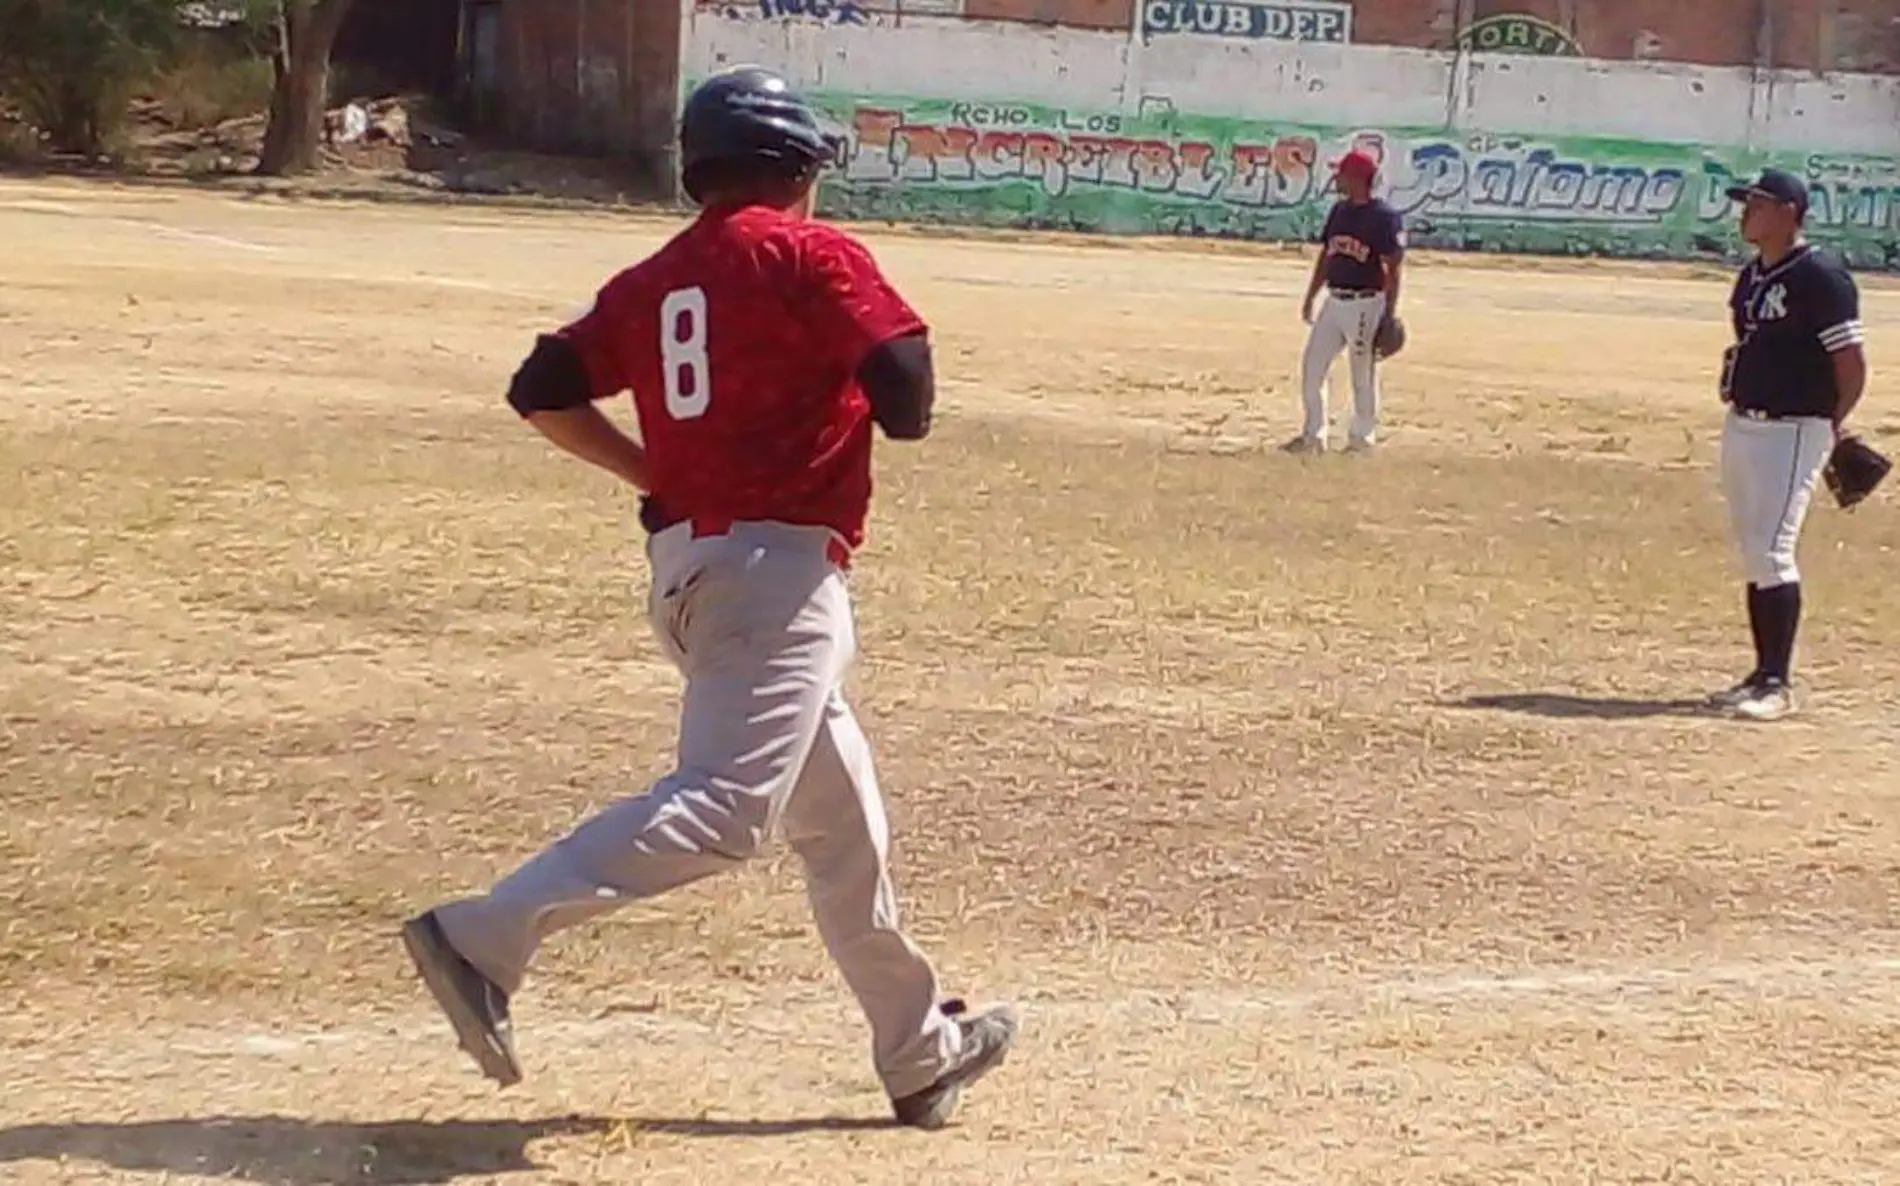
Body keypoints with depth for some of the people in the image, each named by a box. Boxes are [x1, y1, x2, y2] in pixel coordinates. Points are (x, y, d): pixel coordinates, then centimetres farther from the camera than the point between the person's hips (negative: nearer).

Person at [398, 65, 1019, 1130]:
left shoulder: (652, 281, 15)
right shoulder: (811, 253, -2)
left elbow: (544, 391, 8)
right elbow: (908, 399, -13)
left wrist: (659, 473, 16)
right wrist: (896, 401, 10)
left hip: (685, 564, 9)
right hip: (778, 564, -9)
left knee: (844, 819, 17)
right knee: (721, 809, -17)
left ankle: (920, 1052, 27)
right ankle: (487, 936, -28)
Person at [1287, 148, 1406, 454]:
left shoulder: (1385, 217, -11)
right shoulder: (1339, 210, 11)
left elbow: (1393, 269, -12)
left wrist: (1390, 314, -16)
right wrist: (1310, 298, 16)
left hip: (1366, 305, -7)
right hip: (1334, 301, 7)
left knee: (1363, 375, 3)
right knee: (1311, 367, 6)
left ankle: (1361, 438, 14)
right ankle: (1313, 435, 17)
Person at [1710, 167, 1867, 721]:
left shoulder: (1821, 276, -14)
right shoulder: (1752, 275, 12)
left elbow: (1852, 364, -14)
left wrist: (1831, 427, -11)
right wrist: (1735, 364, 6)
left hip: (1792, 431, -9)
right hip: (1741, 424, 9)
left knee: (1771, 550, -12)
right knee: (1754, 553, 12)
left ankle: (1778, 685, -9)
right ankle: (1763, 673, 20)